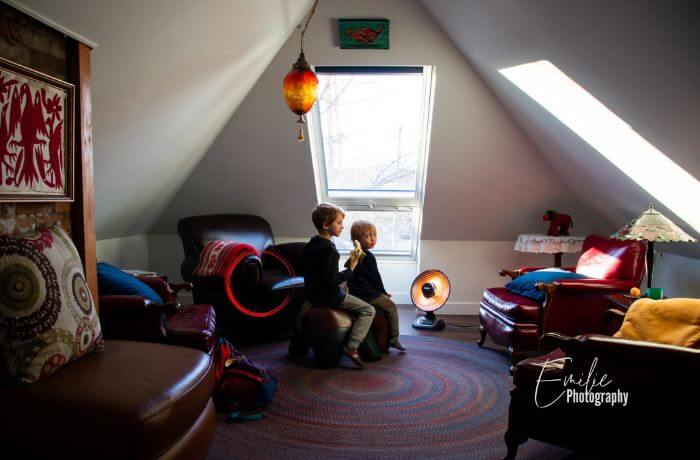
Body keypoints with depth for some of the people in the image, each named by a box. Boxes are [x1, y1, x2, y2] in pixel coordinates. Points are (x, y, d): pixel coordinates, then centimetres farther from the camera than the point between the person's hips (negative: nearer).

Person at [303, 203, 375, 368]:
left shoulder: (310, 245, 5)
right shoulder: (329, 250, -24)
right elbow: (332, 281, -27)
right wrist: (350, 270, -15)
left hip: (312, 294, 9)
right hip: (328, 297, -9)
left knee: (344, 292, 38)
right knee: (368, 310, -4)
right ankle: (351, 347, -12)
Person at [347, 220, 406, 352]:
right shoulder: (368, 257, -17)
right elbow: (376, 277, -13)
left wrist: (381, 292, 21)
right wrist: (384, 292, 3)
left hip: (355, 293, 10)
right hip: (368, 295, -10)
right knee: (392, 307, 3)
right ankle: (393, 339, 3)